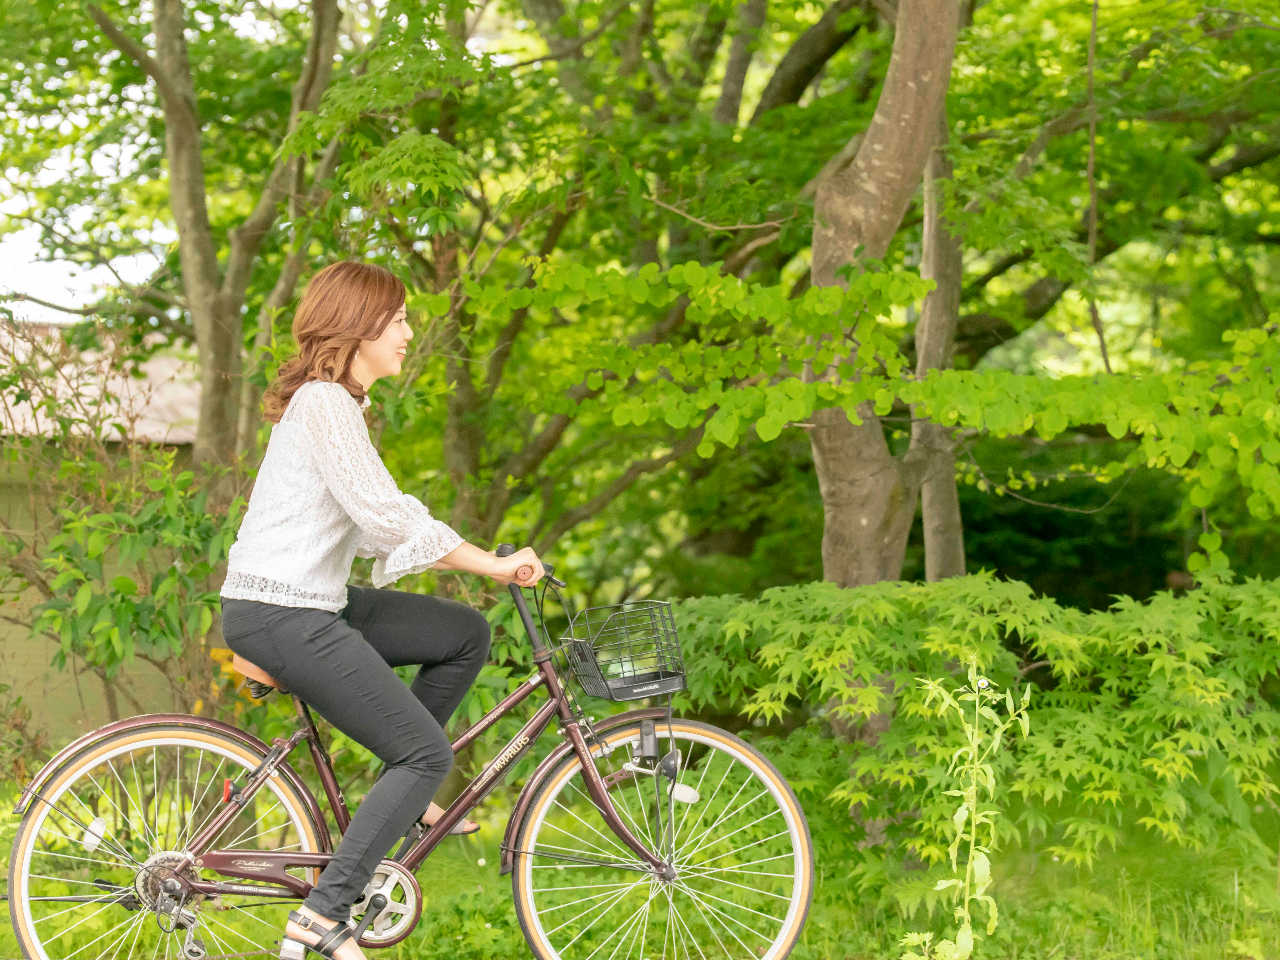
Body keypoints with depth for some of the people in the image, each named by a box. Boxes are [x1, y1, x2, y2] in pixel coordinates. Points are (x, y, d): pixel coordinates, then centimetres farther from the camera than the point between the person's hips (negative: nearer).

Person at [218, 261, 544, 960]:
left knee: (466, 633, 11)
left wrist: (484, 562, 7)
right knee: (428, 753, -10)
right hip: (277, 615, -10)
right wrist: (493, 564, -15)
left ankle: (401, 791, 18)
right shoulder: (324, 402, -15)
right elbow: (387, 518, -23)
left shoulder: (337, 403, 17)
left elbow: (372, 529, 15)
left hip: (313, 602, 10)